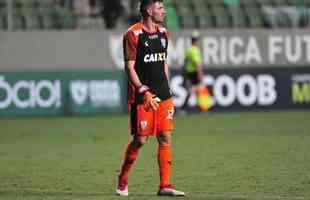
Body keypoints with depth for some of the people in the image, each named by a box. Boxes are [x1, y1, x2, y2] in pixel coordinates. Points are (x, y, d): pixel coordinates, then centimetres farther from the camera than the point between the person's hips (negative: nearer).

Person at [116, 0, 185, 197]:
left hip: (163, 96, 6)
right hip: (142, 96, -6)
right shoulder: (133, 35, -9)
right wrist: (144, 92, -18)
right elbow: (130, 68, -11)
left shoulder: (163, 32, 13)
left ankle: (165, 185, 1)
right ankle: (123, 180, 16)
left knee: (166, 138, 0)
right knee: (140, 139, -3)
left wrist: (168, 91, 16)